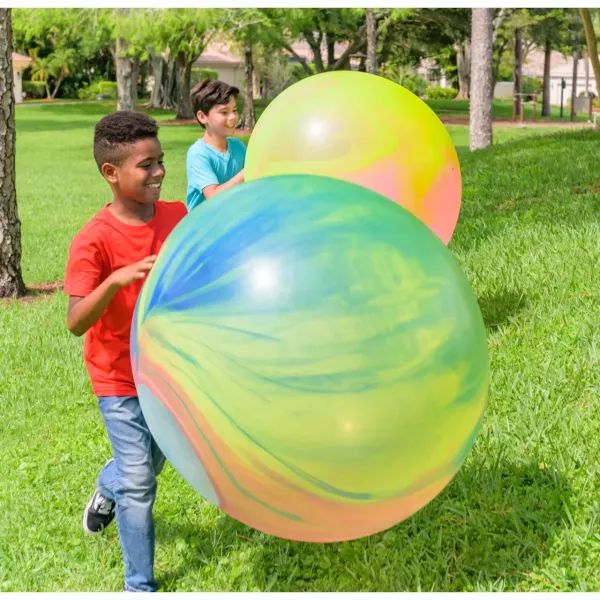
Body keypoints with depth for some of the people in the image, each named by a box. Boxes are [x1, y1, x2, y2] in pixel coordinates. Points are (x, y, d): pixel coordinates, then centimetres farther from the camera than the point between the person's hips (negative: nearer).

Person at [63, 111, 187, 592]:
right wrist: (116, 280, -44)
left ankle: (107, 492, 58)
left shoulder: (178, 217, -8)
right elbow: (76, 322, -29)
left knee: (150, 461, 24)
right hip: (119, 378, -5)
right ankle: (140, 586, 17)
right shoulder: (93, 241, -23)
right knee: (139, 483, -1)